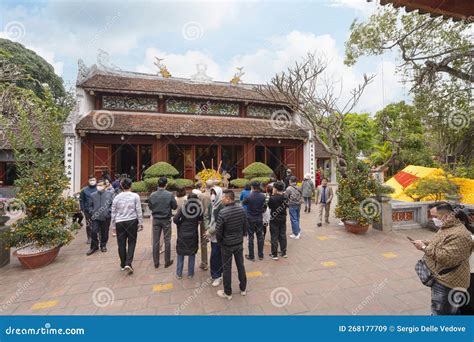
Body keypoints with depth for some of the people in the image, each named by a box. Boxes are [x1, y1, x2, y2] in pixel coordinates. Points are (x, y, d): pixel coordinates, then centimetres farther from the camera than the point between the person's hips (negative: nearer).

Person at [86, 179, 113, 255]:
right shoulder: (93, 195, 6)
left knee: (105, 233, 9)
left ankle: (103, 245, 29)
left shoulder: (110, 194, -2)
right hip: (95, 217, 2)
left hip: (106, 217, -1)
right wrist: (91, 212, 3)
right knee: (93, 232, -3)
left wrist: (109, 211, -12)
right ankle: (94, 247, 16)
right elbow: (90, 205, 17)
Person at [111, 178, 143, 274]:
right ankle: (128, 264, -3)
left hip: (119, 222, 2)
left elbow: (113, 212, 7)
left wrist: (113, 225, 15)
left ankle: (123, 264, 25)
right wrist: (140, 222, 3)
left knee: (121, 243, 12)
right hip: (132, 221, -2)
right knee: (131, 242, 8)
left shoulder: (117, 197, 2)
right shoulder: (135, 196, -5)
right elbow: (139, 211, -5)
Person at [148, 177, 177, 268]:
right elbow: (175, 206, -7)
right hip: (166, 220, -2)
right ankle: (167, 261, 17)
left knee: (155, 241, 11)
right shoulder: (170, 195, -14)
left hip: (156, 220, 2)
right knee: (167, 240, 9)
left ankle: (156, 262, 20)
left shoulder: (152, 195, -7)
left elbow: (150, 207, 4)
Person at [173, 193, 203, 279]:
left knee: (180, 254, 15)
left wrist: (180, 224, 5)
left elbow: (175, 219, -12)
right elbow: (200, 220, -8)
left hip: (182, 235, 0)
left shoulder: (182, 207, -7)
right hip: (193, 235, 0)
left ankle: (179, 274, 23)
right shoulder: (199, 209, -6)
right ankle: (190, 273, 22)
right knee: (192, 254, 15)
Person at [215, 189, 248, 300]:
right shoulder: (241, 210, -9)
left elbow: (218, 231, -17)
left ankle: (228, 293, 28)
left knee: (227, 268, 12)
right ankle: (243, 289, 36)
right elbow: (246, 226, 1)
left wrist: (219, 241, 2)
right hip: (239, 243, 5)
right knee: (241, 265, 19)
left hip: (227, 244, -4)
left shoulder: (223, 212, -24)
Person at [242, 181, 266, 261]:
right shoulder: (263, 196, -9)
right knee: (260, 236, 14)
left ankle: (251, 256, 15)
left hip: (250, 219, -3)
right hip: (259, 218, 4)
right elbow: (264, 207, 0)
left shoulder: (249, 197, -20)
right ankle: (261, 255, 25)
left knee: (250, 237, 7)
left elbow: (243, 203, 0)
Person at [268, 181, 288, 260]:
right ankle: (283, 252, 27)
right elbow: (286, 208, 5)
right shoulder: (285, 197, -5)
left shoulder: (272, 198, -21)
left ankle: (274, 254, 13)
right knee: (283, 235, 16)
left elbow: (269, 206, -6)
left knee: (274, 237, 5)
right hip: (283, 219, 5)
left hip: (274, 219, -5)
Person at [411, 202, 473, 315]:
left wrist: (424, 248, -22)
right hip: (440, 278, 10)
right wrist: (426, 243, 6)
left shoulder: (459, 235, -25)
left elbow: (446, 257, -31)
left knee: (440, 313, 1)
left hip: (447, 283, -10)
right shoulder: (447, 228, 8)